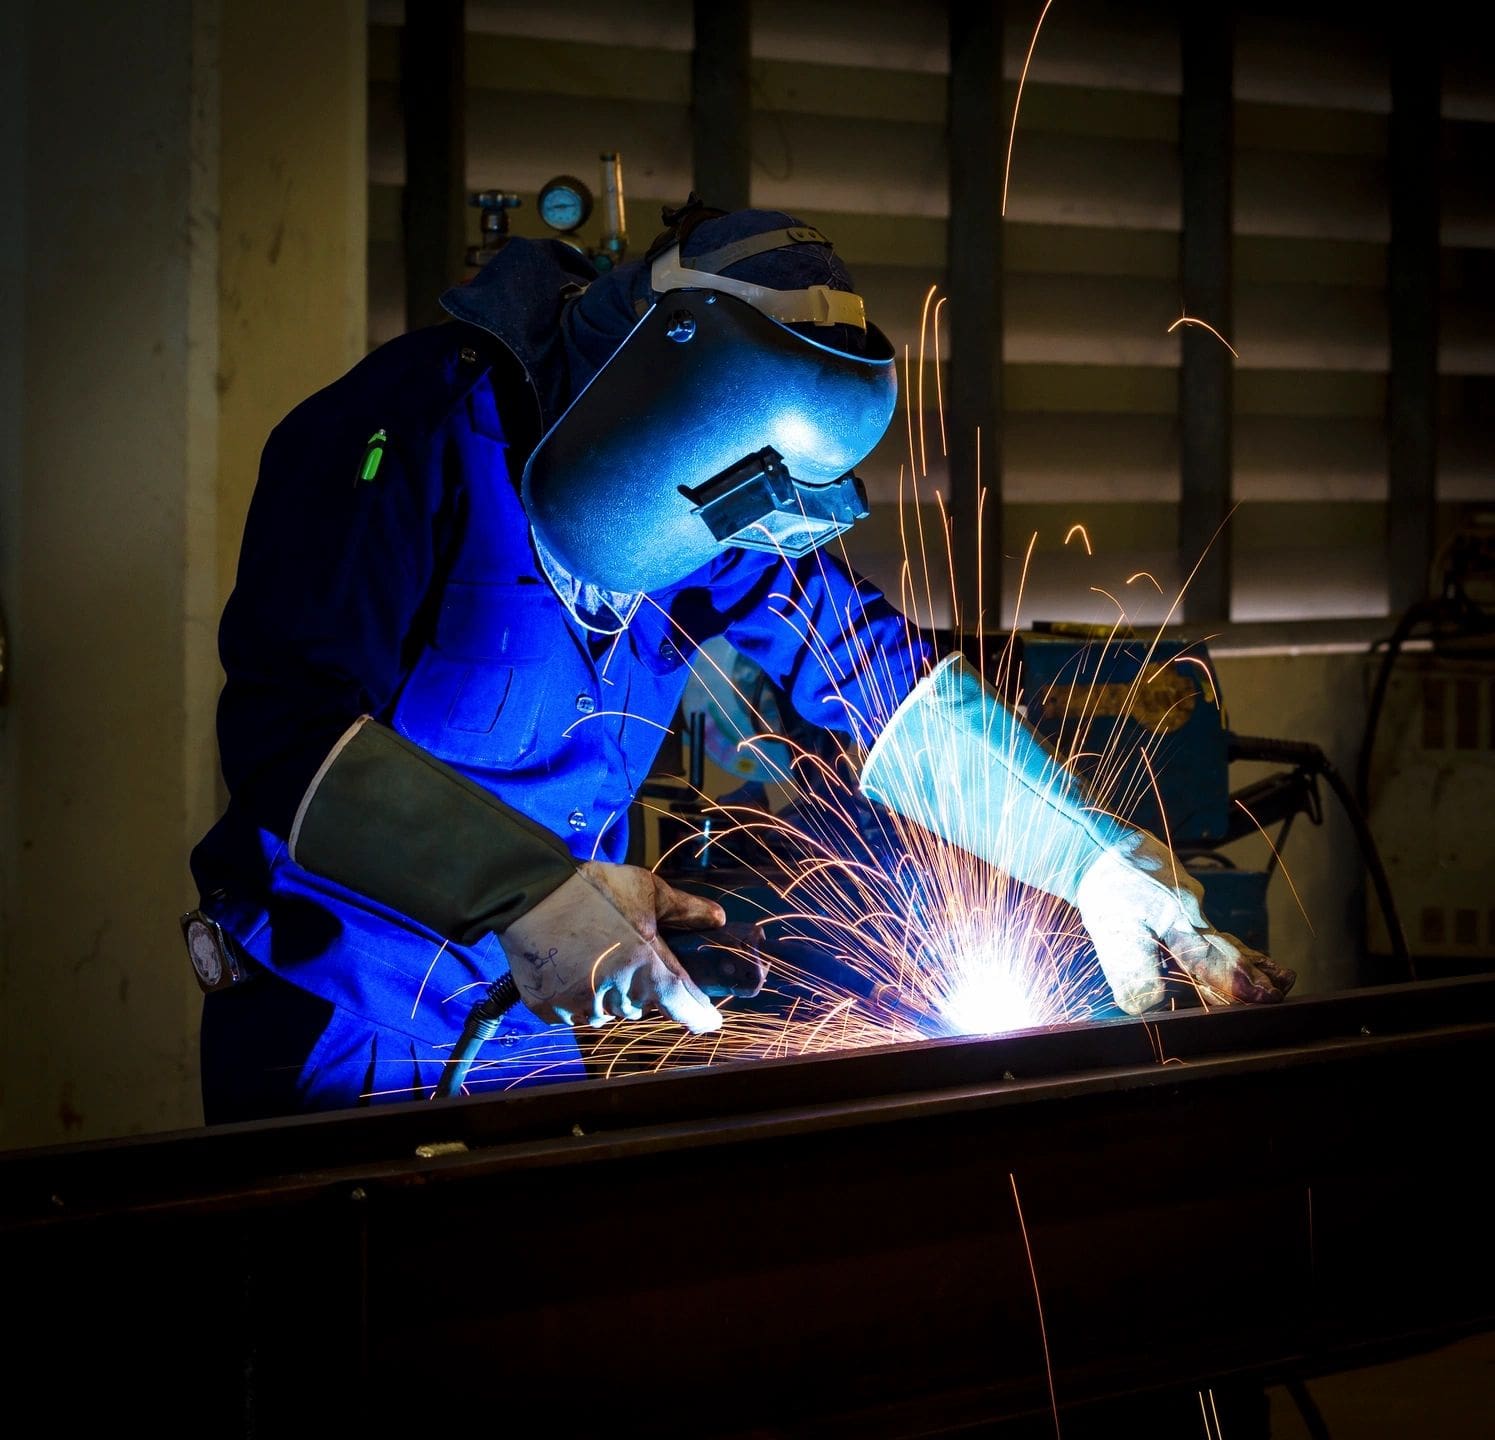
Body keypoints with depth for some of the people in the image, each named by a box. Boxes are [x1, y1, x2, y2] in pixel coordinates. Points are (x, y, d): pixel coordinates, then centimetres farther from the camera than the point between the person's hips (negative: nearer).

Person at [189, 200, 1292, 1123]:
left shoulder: (713, 494, 0)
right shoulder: (423, 433, -21)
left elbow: (880, 668, 4)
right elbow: (288, 727, -30)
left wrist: (1097, 861, -4)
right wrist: (524, 889, -37)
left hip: (536, 1021, 6)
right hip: (331, 1030, -6)